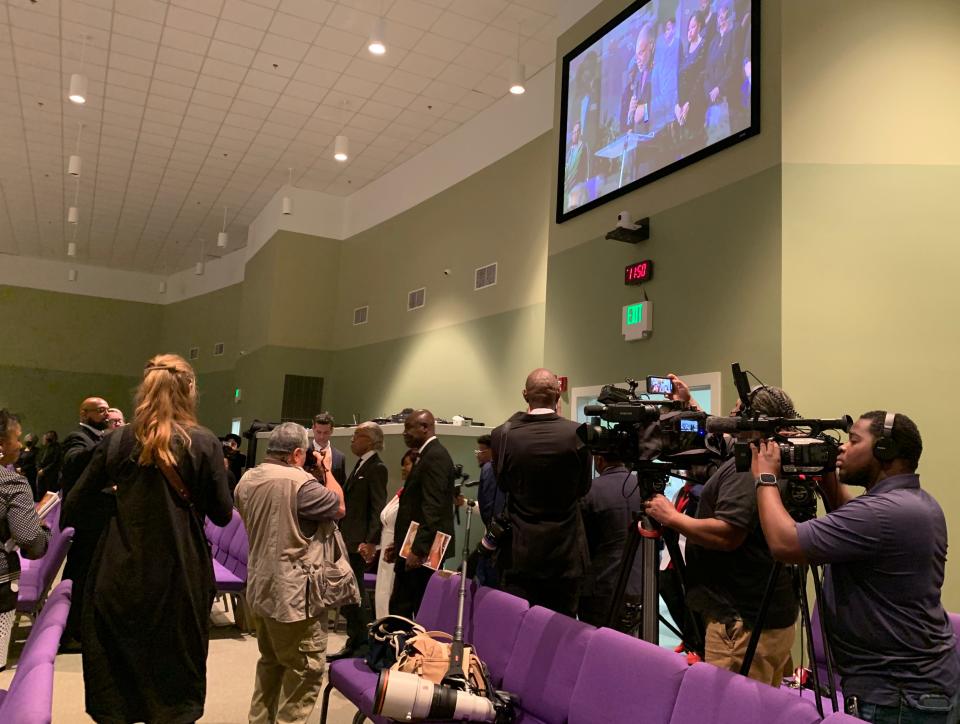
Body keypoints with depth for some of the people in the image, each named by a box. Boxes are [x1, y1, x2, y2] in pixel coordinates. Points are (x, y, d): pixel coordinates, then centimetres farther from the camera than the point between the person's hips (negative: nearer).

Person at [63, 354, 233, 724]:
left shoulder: (117, 440, -3)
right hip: (178, 580, -2)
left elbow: (74, 510, 2)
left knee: (116, 673, 17)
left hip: (119, 579, 2)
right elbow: (222, 515, -4)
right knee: (174, 679, 13)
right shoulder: (204, 443, -9)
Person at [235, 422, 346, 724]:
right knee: (306, 670, 2)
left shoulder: (247, 480, 5)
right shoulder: (300, 482, -21)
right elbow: (338, 507, -9)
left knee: (270, 662, 22)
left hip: (260, 589, 9)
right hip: (294, 593, -9)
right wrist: (326, 469, 3)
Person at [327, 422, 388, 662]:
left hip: (358, 542, -9)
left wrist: (371, 541, -23)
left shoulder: (376, 468, -12)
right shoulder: (360, 465, 15)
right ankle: (354, 644, 25)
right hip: (347, 539, 9)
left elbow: (378, 508, -18)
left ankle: (363, 645, 11)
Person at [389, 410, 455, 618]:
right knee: (399, 606, 13)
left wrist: (418, 549, -22)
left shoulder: (435, 456, -15)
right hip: (416, 546, 10)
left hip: (424, 549, -10)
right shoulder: (428, 454, 16)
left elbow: (433, 508, -22)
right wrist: (400, 543, 19)